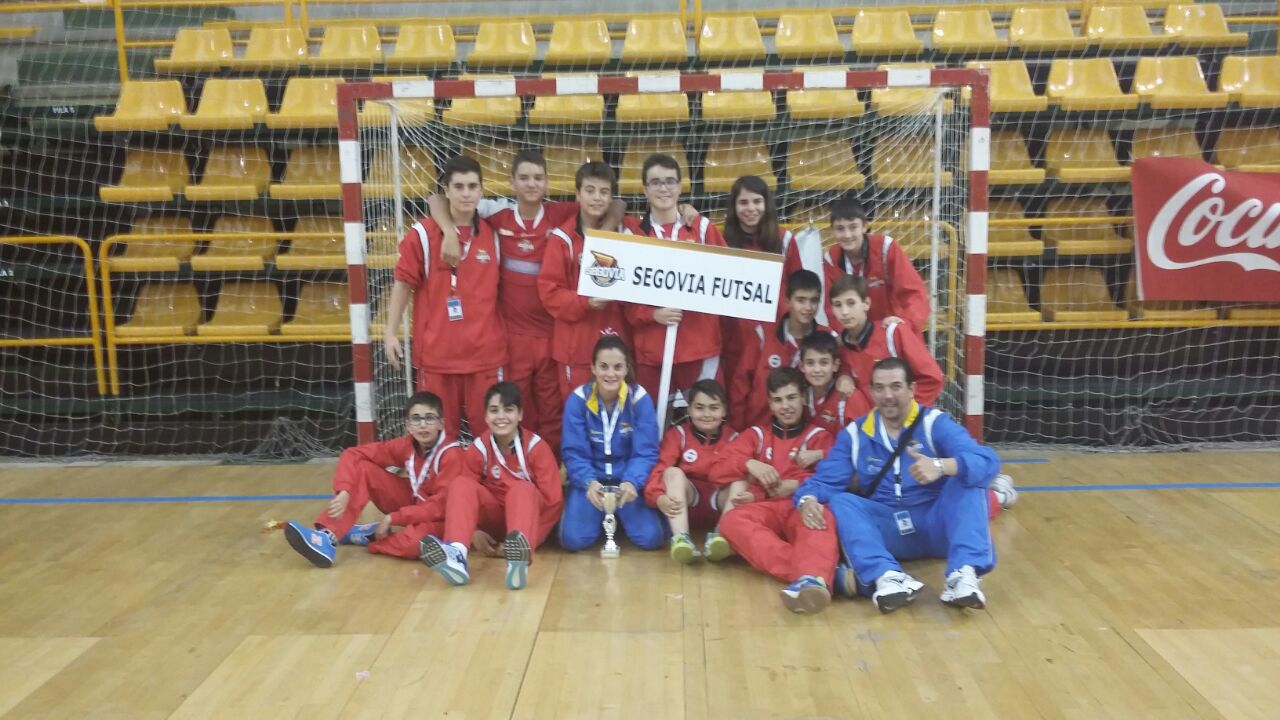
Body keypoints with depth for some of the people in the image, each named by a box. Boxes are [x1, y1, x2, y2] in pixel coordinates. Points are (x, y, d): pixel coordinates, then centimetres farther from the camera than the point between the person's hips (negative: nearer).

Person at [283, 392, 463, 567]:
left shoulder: (451, 454, -25)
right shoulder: (405, 445, -10)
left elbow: (441, 506, -28)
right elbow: (352, 454, -11)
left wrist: (393, 518, -27)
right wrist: (344, 492, -30)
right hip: (410, 502, 5)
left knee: (416, 540, -42)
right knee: (362, 468, -13)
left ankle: (365, 535, -13)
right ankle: (328, 535, -25)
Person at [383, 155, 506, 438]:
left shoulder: (493, 234, 5)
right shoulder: (422, 234, -4)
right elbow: (403, 284, 0)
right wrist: (390, 332, -3)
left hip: (485, 351, 2)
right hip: (437, 351, -2)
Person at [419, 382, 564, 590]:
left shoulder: (536, 447, -13)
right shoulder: (478, 449, -6)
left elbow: (553, 501, -14)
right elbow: (464, 494, -1)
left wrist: (527, 541, -22)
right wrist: (475, 532, -19)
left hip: (530, 512, -3)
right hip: (494, 517, 3)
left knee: (522, 489, -35)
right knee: (461, 484, -22)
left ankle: (520, 558, -62)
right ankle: (456, 554, -46)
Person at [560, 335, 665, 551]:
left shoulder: (640, 398, -10)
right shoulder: (578, 399, -10)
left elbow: (646, 452, -12)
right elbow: (573, 453, -11)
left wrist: (631, 482, -32)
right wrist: (589, 482, -32)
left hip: (628, 479, 0)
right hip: (589, 479, 0)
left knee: (650, 539, -19)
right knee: (573, 539, -21)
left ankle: (619, 516, 16)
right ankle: (602, 517, 15)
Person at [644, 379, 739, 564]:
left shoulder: (733, 439, 6)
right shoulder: (677, 435, 3)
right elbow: (660, 470, -11)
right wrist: (659, 497, -31)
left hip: (720, 503, 1)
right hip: (687, 502, 0)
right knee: (673, 472, -26)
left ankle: (720, 537, -41)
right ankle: (681, 538, -42)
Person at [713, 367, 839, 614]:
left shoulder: (819, 436, 21)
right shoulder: (755, 435, 25)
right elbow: (719, 471, 13)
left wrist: (798, 484, -13)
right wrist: (749, 464, -7)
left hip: (803, 507, -1)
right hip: (766, 508, 1)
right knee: (732, 520, -34)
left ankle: (812, 579, -68)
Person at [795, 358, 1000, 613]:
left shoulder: (935, 422, -4)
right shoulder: (855, 433, 6)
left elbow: (986, 462, -20)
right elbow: (826, 480, -2)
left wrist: (941, 466, -41)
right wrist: (808, 499, -27)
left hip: (936, 525, -1)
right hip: (887, 531, 2)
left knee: (968, 479, -24)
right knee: (839, 501, -22)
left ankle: (964, 574, -40)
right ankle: (886, 577, -44)